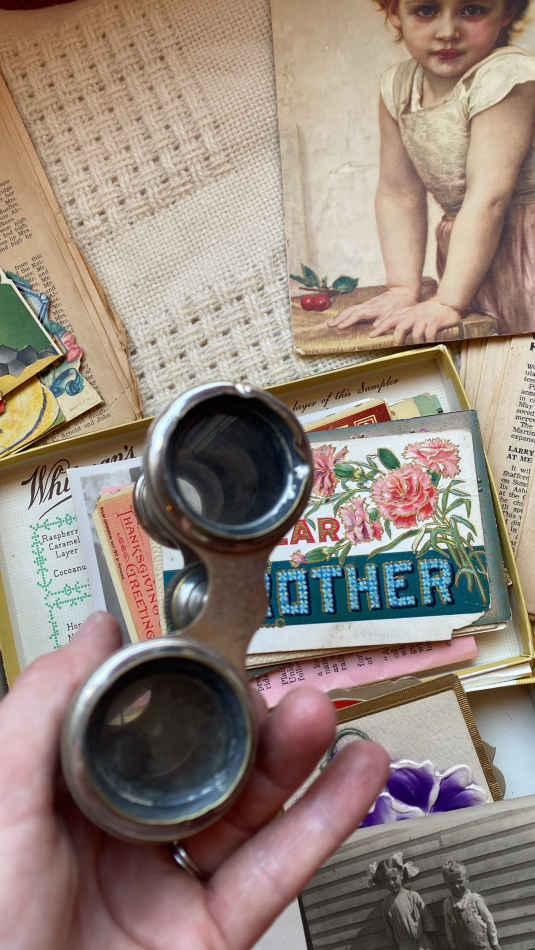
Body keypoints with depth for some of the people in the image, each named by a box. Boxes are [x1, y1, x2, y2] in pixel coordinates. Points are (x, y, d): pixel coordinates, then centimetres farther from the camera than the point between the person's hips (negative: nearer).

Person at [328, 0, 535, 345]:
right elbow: (399, 194, 1)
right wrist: (403, 288, -7)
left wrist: (448, 302, -27)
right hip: (467, 255, 6)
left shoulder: (507, 77, -18)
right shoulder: (397, 88, 2)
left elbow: (488, 198, -24)